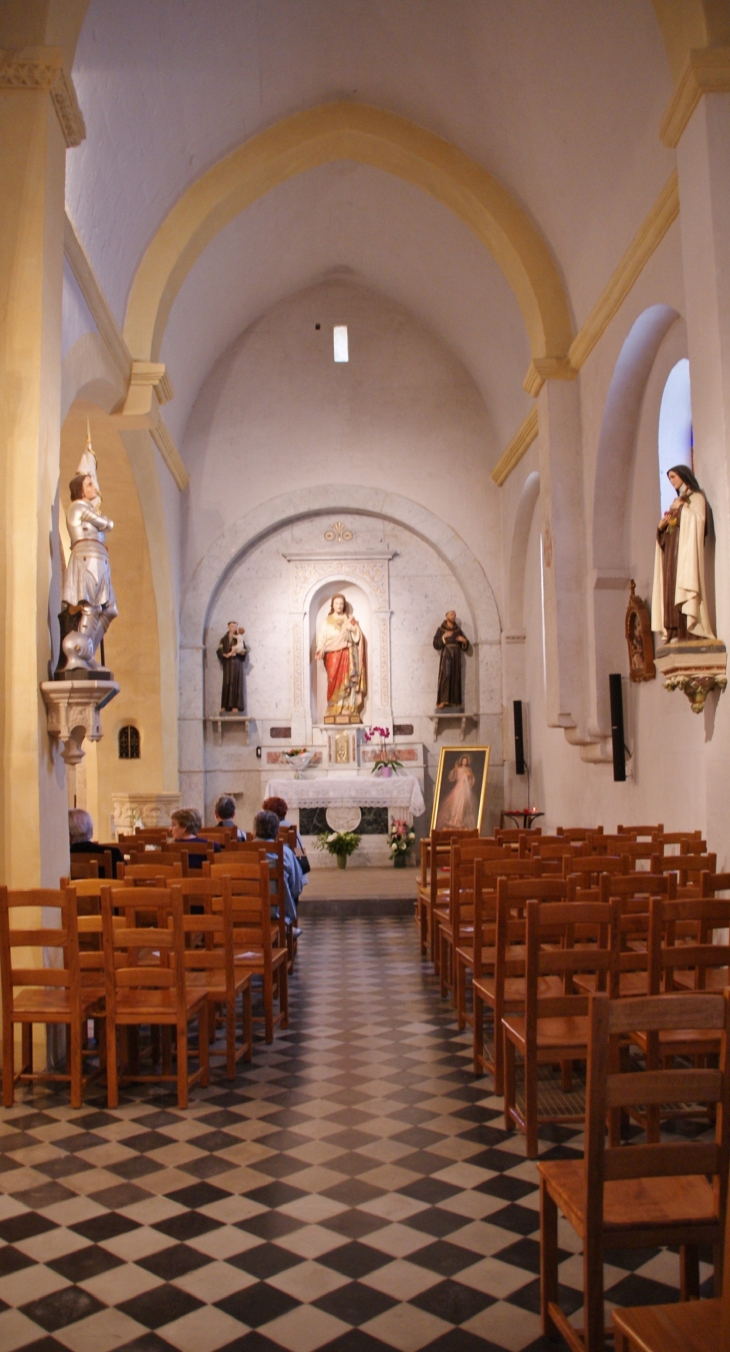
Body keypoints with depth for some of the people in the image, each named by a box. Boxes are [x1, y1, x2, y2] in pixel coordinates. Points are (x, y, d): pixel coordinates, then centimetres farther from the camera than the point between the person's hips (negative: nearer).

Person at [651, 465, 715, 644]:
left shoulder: (696, 498, 4)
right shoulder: (676, 502, 26)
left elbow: (697, 520, -13)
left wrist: (681, 508, -7)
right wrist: (661, 526, 2)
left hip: (686, 548, -8)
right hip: (671, 550, 8)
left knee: (683, 584, -17)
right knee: (672, 587, -3)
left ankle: (686, 632, -22)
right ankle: (675, 632, -8)